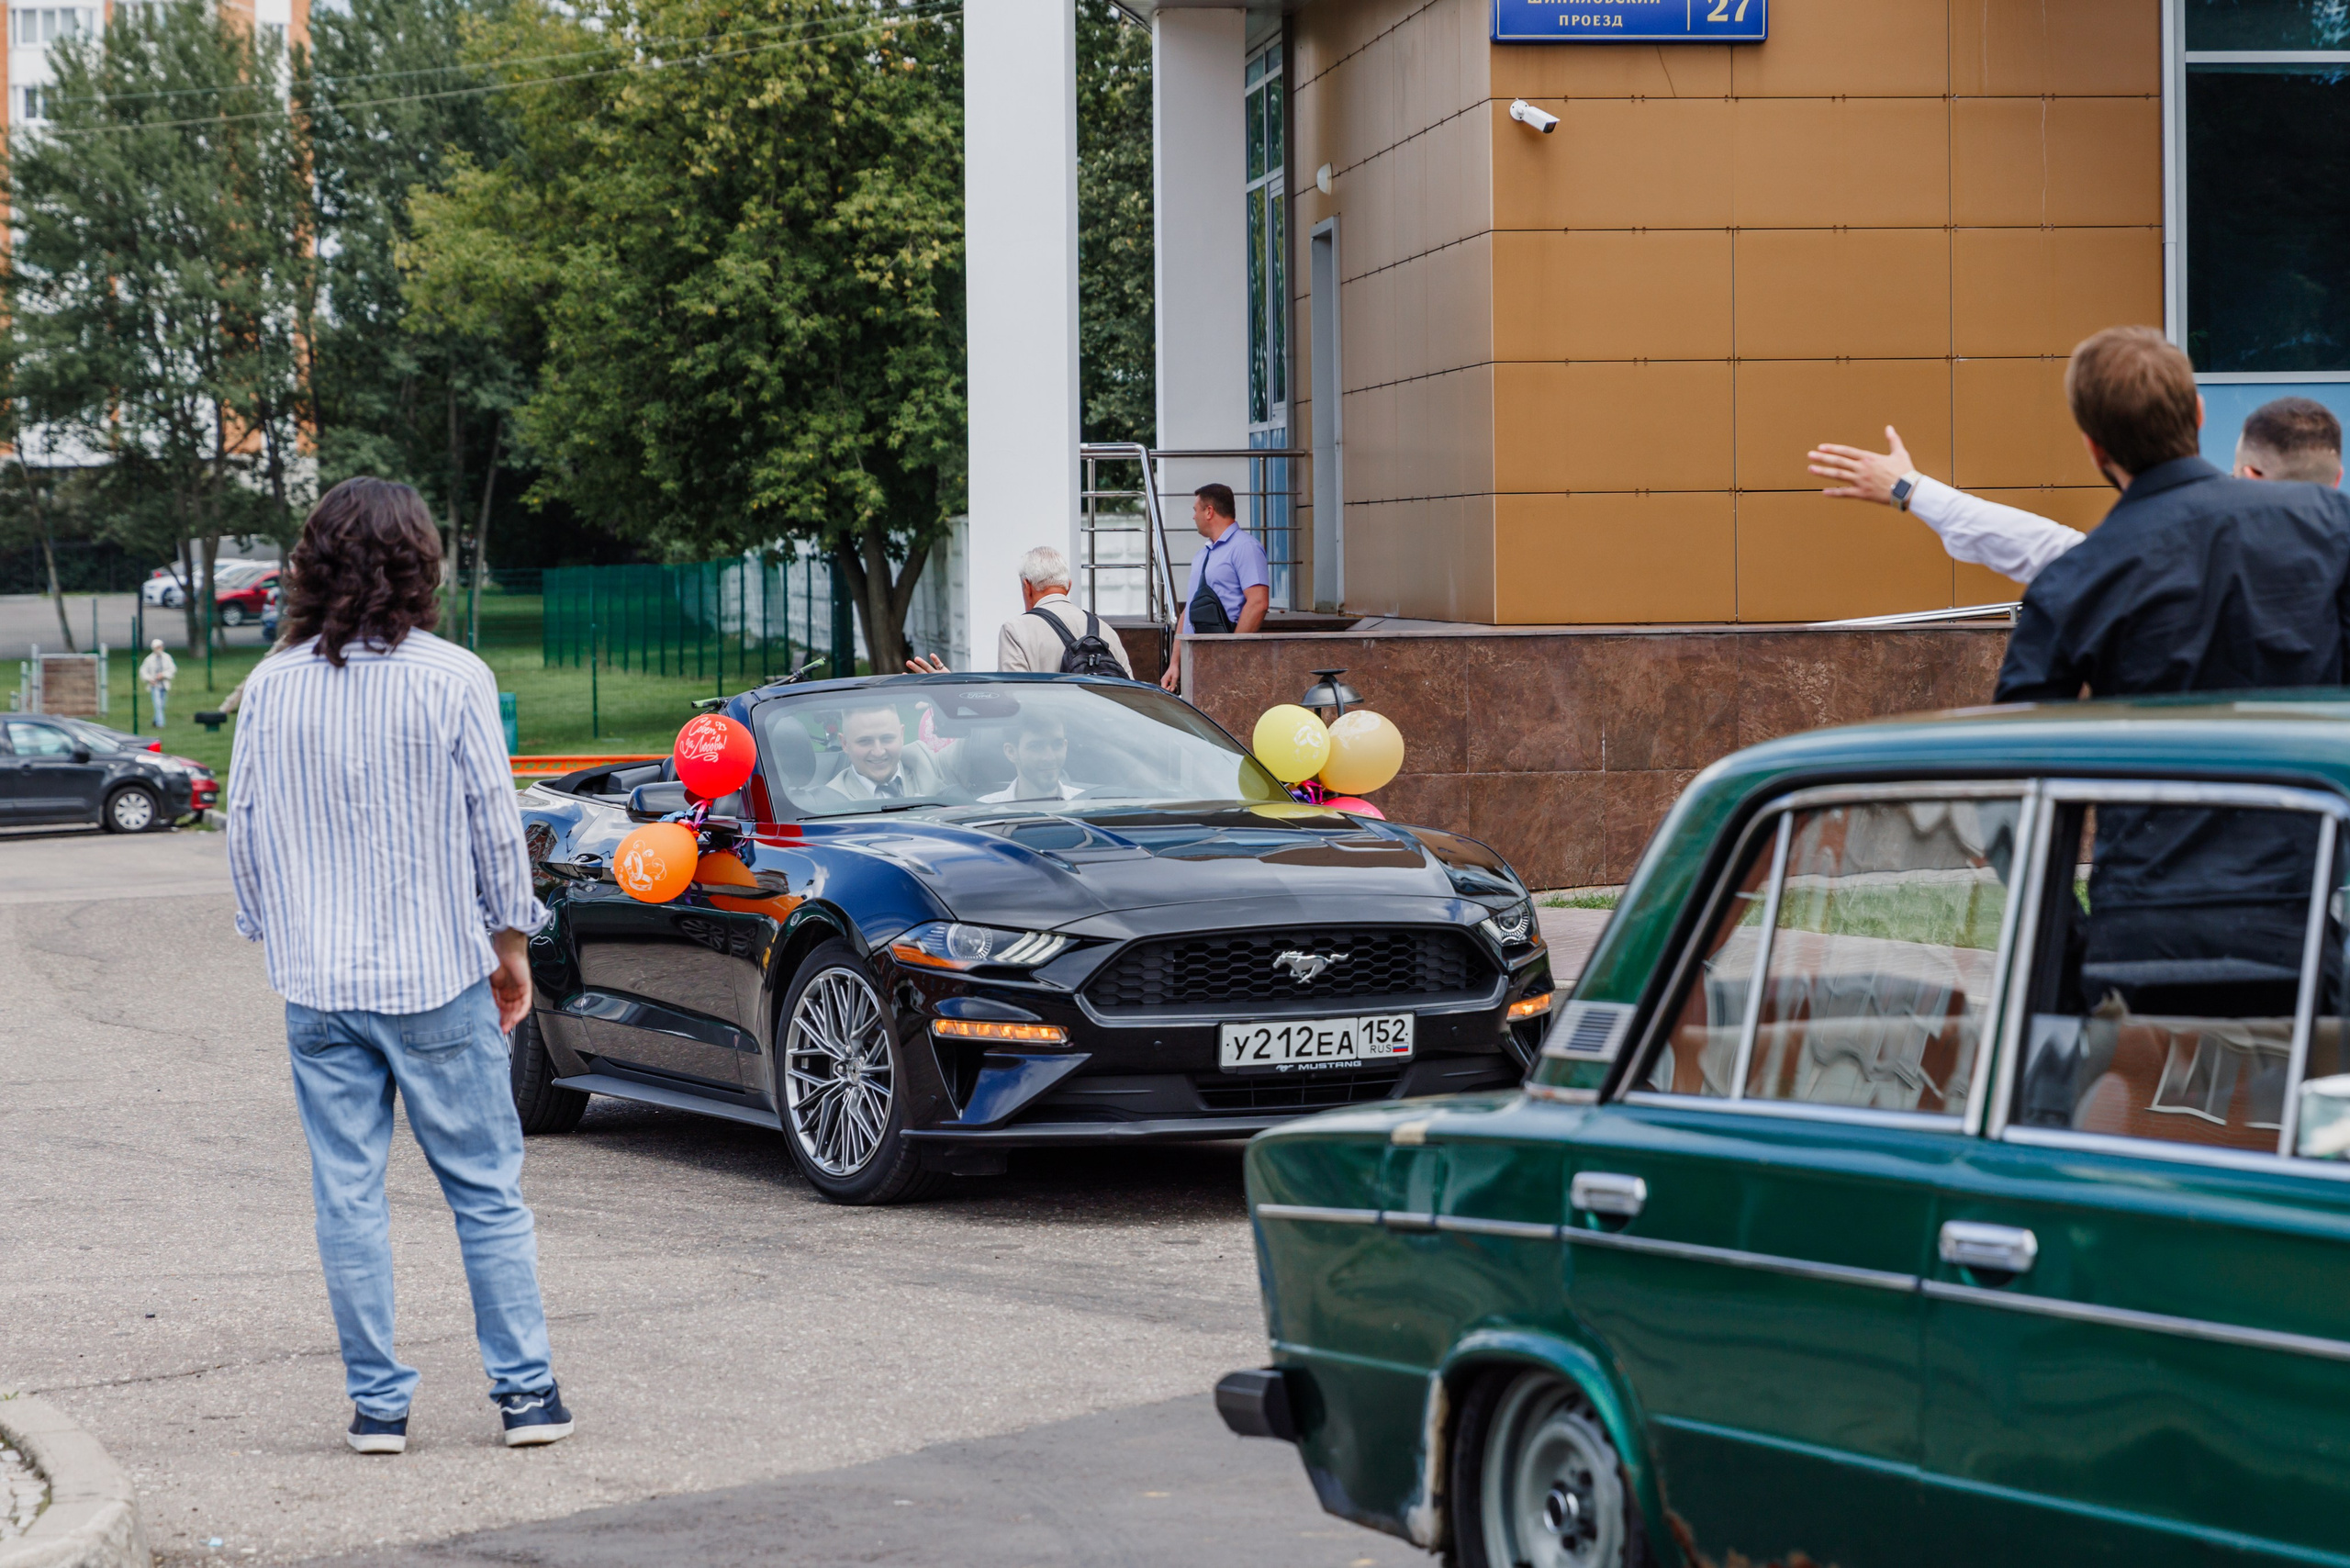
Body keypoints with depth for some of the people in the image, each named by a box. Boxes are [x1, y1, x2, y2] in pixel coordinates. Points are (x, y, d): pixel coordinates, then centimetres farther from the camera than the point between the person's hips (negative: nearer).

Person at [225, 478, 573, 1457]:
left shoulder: (271, 687, 1)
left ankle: (377, 1402, 8)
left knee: (348, 1198, 6)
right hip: (437, 973, -2)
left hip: (318, 982, 2)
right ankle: (525, 1391, 6)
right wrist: (510, 948, 7)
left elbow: (246, 832, 6)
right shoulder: (451, 678, -6)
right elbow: (494, 824, -4)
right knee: (486, 1191, 5)